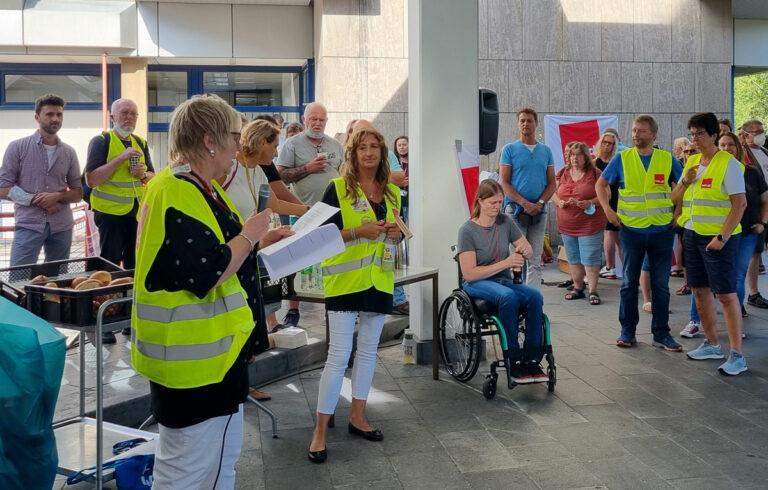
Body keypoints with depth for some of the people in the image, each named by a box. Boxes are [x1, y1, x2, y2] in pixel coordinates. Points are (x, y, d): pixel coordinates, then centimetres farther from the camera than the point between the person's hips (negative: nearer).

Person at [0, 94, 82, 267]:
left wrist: (57, 197, -10)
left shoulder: (69, 152, 9)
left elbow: (78, 193, 11)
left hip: (61, 226, 3)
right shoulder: (17, 147, -1)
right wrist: (35, 200, -14)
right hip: (28, 224, -3)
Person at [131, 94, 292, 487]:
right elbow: (207, 274, -27)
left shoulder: (201, 188, 12)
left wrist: (258, 243, 9)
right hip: (192, 356, -11)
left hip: (216, 348, 11)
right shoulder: (176, 193, -21)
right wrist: (250, 234, -13)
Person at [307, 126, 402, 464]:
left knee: (368, 350, 13)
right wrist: (359, 231, -21)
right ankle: (320, 430, 1)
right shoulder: (337, 188, -7)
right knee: (339, 355, -7)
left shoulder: (392, 191, 10)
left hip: (379, 280, 6)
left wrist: (396, 232, -2)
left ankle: (357, 417, 26)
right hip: (345, 280, -6)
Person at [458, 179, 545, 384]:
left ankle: (531, 361, -23)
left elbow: (530, 251, 16)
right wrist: (506, 263, -18)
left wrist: (524, 250, -10)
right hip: (477, 284, -4)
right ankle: (513, 362, -30)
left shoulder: (506, 222, 6)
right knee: (508, 296, -37)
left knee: (535, 296, -28)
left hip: (504, 281, 5)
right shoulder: (468, 230, -8)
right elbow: (469, 273, -14)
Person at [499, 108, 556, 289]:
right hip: (515, 209, -3)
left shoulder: (546, 151, 11)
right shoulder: (509, 149, 1)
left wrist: (540, 203, -9)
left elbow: (552, 183, 9)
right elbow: (504, 183, -5)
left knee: (535, 260, 5)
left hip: (540, 211, 4)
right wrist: (525, 203, -16)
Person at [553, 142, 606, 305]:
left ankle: (593, 290, 3)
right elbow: (553, 191, 13)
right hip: (567, 225, 5)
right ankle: (577, 288, 24)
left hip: (590, 225, -5)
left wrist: (590, 203, -20)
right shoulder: (562, 173, 10)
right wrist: (559, 202, -9)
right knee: (574, 259, 13)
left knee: (590, 259, -5)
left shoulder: (595, 173, -3)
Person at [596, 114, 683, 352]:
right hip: (631, 229, 0)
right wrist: (607, 209, -4)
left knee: (661, 284, 6)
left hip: (662, 230, 1)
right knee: (629, 282, 7)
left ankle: (661, 333, 16)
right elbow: (601, 184, 8)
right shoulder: (622, 158, 0)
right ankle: (627, 331, 18)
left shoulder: (667, 159, 1)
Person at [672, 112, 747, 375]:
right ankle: (712, 344, 25)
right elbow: (675, 199, 16)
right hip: (692, 234, 7)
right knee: (700, 290, 12)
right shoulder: (691, 162, 11)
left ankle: (737, 355, -2)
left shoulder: (728, 163, -10)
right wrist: (685, 181, -4)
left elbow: (740, 203, -15)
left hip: (718, 237, -7)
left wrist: (722, 236, -21)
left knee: (726, 293, -7)